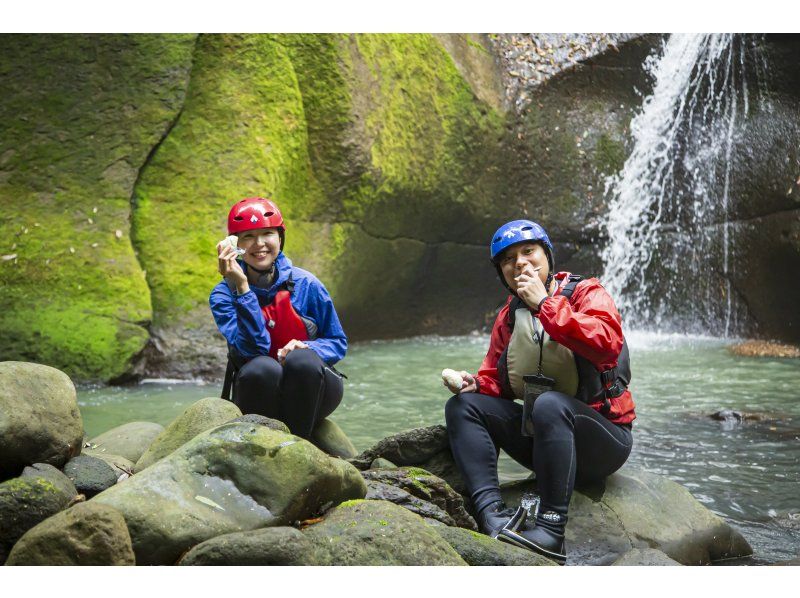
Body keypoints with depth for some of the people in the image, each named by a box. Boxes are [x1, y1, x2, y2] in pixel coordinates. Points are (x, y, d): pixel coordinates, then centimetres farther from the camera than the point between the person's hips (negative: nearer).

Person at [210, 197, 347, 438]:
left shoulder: (305, 284, -4)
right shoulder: (223, 294, -5)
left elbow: (338, 344, 5)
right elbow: (253, 348, -21)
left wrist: (305, 348, -18)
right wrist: (242, 288, -28)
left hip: (309, 393, 1)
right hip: (258, 390, -1)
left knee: (301, 361, -32)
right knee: (262, 367, -34)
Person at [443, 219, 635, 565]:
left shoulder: (585, 293, -6)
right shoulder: (508, 317, 11)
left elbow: (608, 344, -27)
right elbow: (497, 380, 15)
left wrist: (544, 303, -23)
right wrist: (476, 383, -9)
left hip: (603, 437, -6)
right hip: (540, 433, 6)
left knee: (549, 404, -36)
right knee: (463, 405, -8)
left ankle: (551, 530, -38)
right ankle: (491, 511, -27)